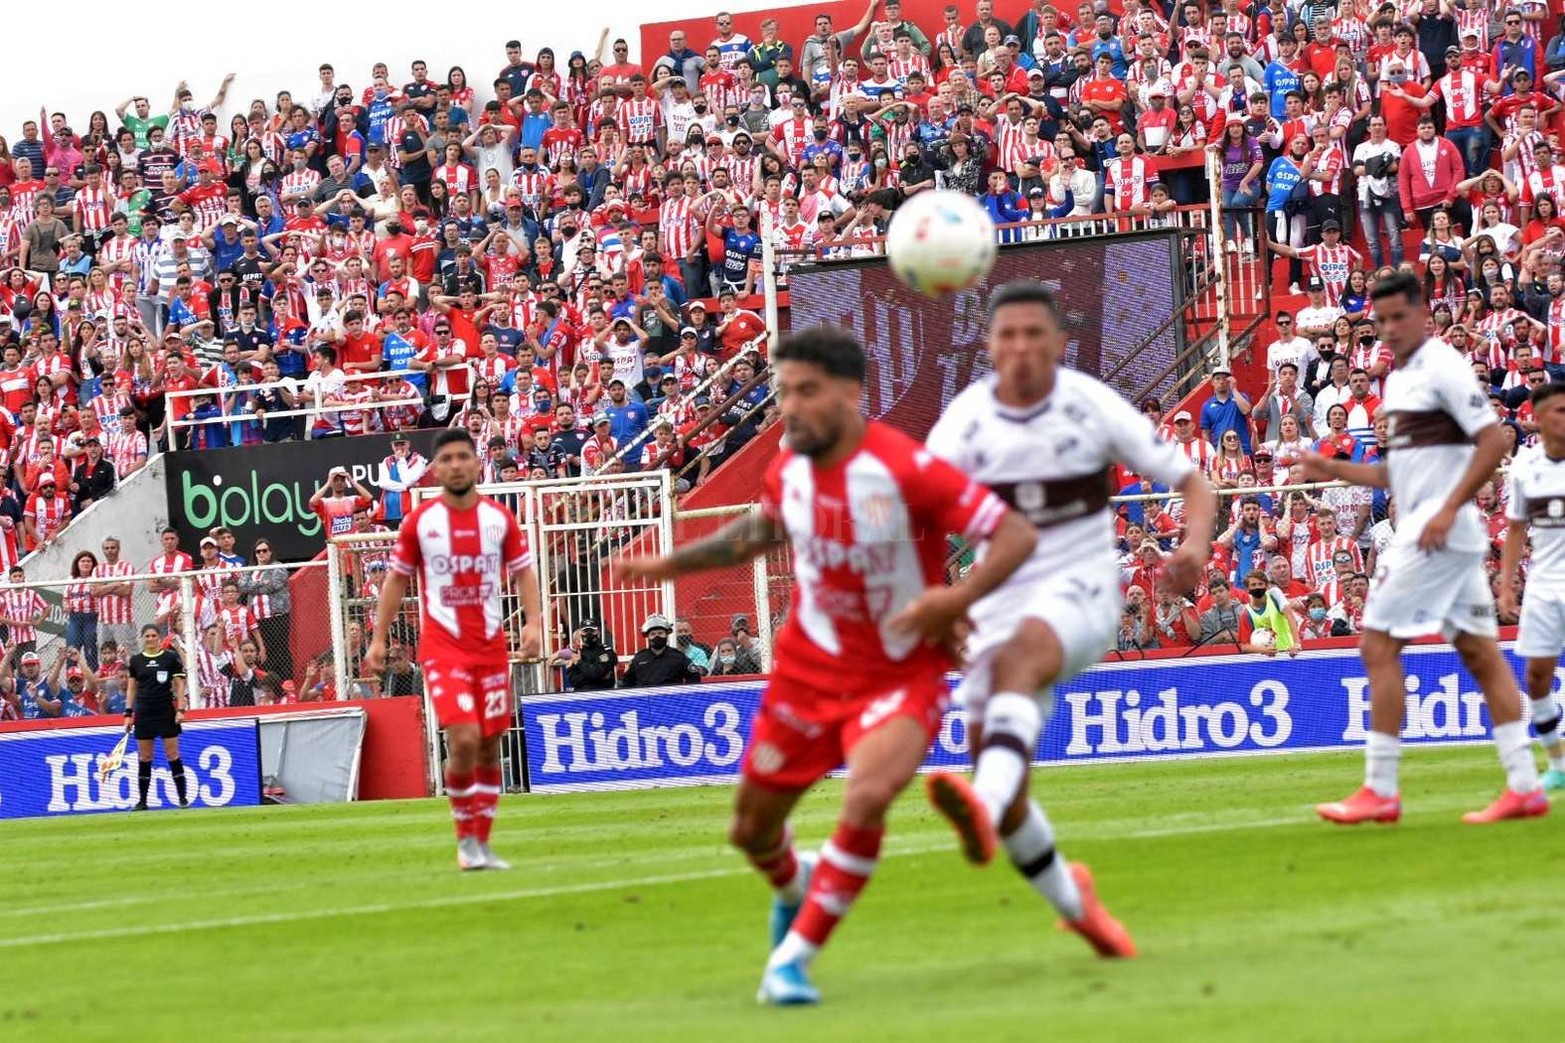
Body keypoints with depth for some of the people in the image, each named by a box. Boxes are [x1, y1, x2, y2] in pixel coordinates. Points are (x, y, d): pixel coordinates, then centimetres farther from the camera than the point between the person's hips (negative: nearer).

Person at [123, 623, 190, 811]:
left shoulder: (171, 657, 0)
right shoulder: (136, 660, 6)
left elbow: (179, 684, 1)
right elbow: (131, 688, 11)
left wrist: (181, 709, -8)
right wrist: (128, 713, 5)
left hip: (166, 711, -2)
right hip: (144, 712, 2)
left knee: (172, 754, -3)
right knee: (144, 757, 3)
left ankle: (183, 797, 2)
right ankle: (142, 800, 8)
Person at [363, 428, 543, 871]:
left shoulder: (500, 519, 4)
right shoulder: (419, 521, 0)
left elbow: (523, 573, 8)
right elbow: (397, 580, 8)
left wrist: (533, 621, -9)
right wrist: (378, 639, 4)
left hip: (491, 645, 3)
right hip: (442, 645, -3)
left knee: (491, 747, 5)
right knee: (464, 739, -18)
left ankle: (482, 843, 15)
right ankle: (465, 839, -2)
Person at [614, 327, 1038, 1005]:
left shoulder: (904, 469, -24)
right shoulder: (790, 471, -4)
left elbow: (1016, 535, -23)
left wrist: (952, 603, -35)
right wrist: (672, 564, 19)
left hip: (900, 677, -5)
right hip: (809, 670, 5)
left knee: (867, 797, -32)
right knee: (751, 830, 12)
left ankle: (792, 960, -17)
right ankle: (793, 884, 51)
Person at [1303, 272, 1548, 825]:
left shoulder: (1442, 366, -11)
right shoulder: (1399, 378, 18)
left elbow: (1493, 442, -17)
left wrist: (1448, 509, -22)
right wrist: (1333, 469, 12)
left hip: (1440, 528, -10)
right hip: (1421, 526, 10)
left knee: (1379, 646, -8)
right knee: (1480, 653, 6)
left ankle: (1379, 792, -7)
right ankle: (1523, 786, 5)